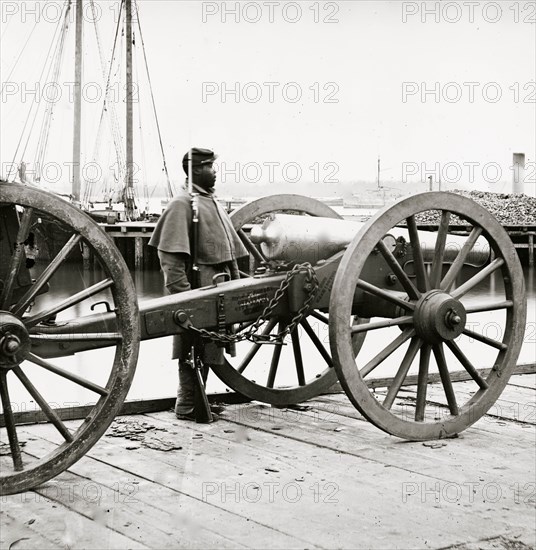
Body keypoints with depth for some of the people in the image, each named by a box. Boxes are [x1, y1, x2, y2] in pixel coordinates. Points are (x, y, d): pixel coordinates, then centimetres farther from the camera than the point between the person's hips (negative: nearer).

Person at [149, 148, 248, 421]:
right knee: (194, 350, -3)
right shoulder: (182, 203, -9)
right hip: (198, 286, -9)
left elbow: (229, 249, 23)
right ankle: (187, 407, 4)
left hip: (218, 289, 9)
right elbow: (169, 254, -16)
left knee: (207, 348, 14)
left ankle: (198, 400, 24)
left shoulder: (212, 203, 19)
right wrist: (180, 292, -22)